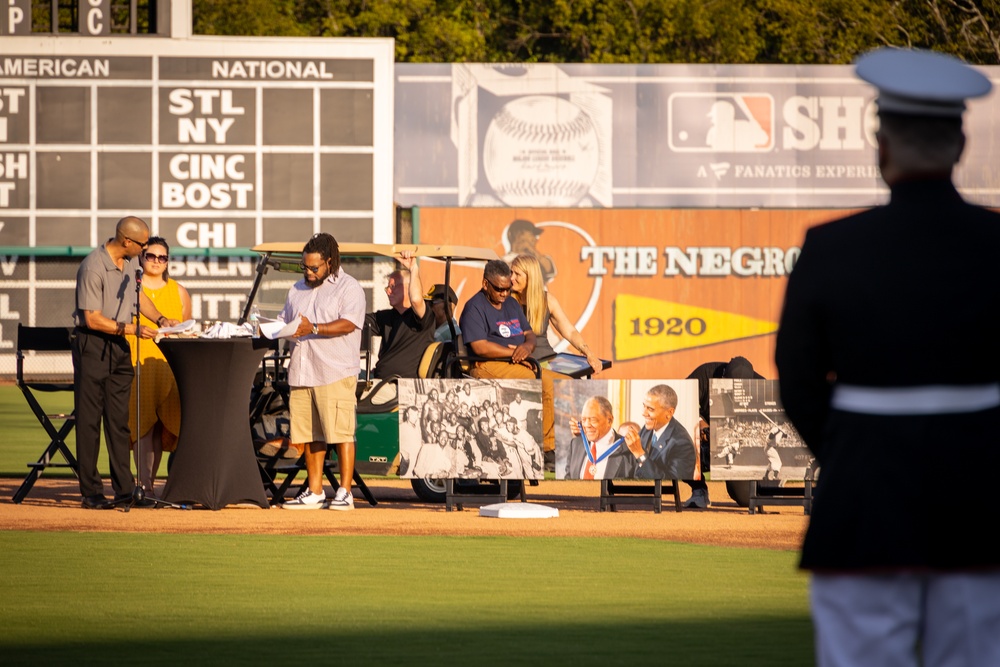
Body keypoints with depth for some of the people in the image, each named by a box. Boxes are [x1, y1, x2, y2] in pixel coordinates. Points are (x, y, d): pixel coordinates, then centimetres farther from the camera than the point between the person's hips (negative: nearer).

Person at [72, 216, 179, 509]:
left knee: (120, 419, 8)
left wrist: (160, 319, 11)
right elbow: (93, 319, -20)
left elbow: (138, 294, 23)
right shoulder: (93, 267, -20)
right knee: (89, 419, -4)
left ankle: (124, 487, 10)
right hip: (93, 345, -8)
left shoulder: (131, 261, 5)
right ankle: (91, 491, -2)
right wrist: (133, 329, -21)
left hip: (119, 346, 8)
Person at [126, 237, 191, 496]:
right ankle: (144, 484, -13)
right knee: (143, 423, -10)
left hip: (169, 367, 3)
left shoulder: (179, 292, 16)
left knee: (160, 426, 0)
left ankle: (150, 482, 6)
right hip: (137, 364, -3)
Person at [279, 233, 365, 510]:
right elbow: (283, 320, 24)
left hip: (336, 372, -7)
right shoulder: (297, 290, 22)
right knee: (310, 435, 7)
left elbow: (348, 323, -15)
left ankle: (345, 492, -5)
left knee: (341, 433, -8)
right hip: (302, 371, 7)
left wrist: (314, 329, -25)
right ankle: (314, 492, 12)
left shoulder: (349, 288, -1)